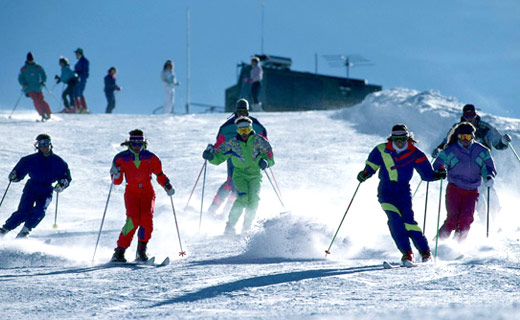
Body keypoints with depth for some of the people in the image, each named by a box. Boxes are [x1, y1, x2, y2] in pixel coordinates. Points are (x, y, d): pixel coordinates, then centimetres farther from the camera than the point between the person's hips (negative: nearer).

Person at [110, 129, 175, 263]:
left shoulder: (150, 158, 5)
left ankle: (141, 252, -9)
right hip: (131, 193, -1)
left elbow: (160, 175, 15)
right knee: (133, 220, -22)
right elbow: (117, 181, 3)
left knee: (147, 219, -21)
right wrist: (116, 175, -18)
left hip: (147, 192, 1)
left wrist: (167, 186, 0)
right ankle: (119, 252, -17)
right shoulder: (122, 158, 3)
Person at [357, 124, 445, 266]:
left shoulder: (415, 154, -2)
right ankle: (407, 254, -22)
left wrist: (436, 175, -22)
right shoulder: (382, 150, 0)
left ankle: (425, 251, -8)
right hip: (385, 190, 1)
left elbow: (426, 173, -4)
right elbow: (371, 166, 11)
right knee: (394, 218, -19)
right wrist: (365, 174, -7)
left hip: (403, 190, 0)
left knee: (408, 218, -17)